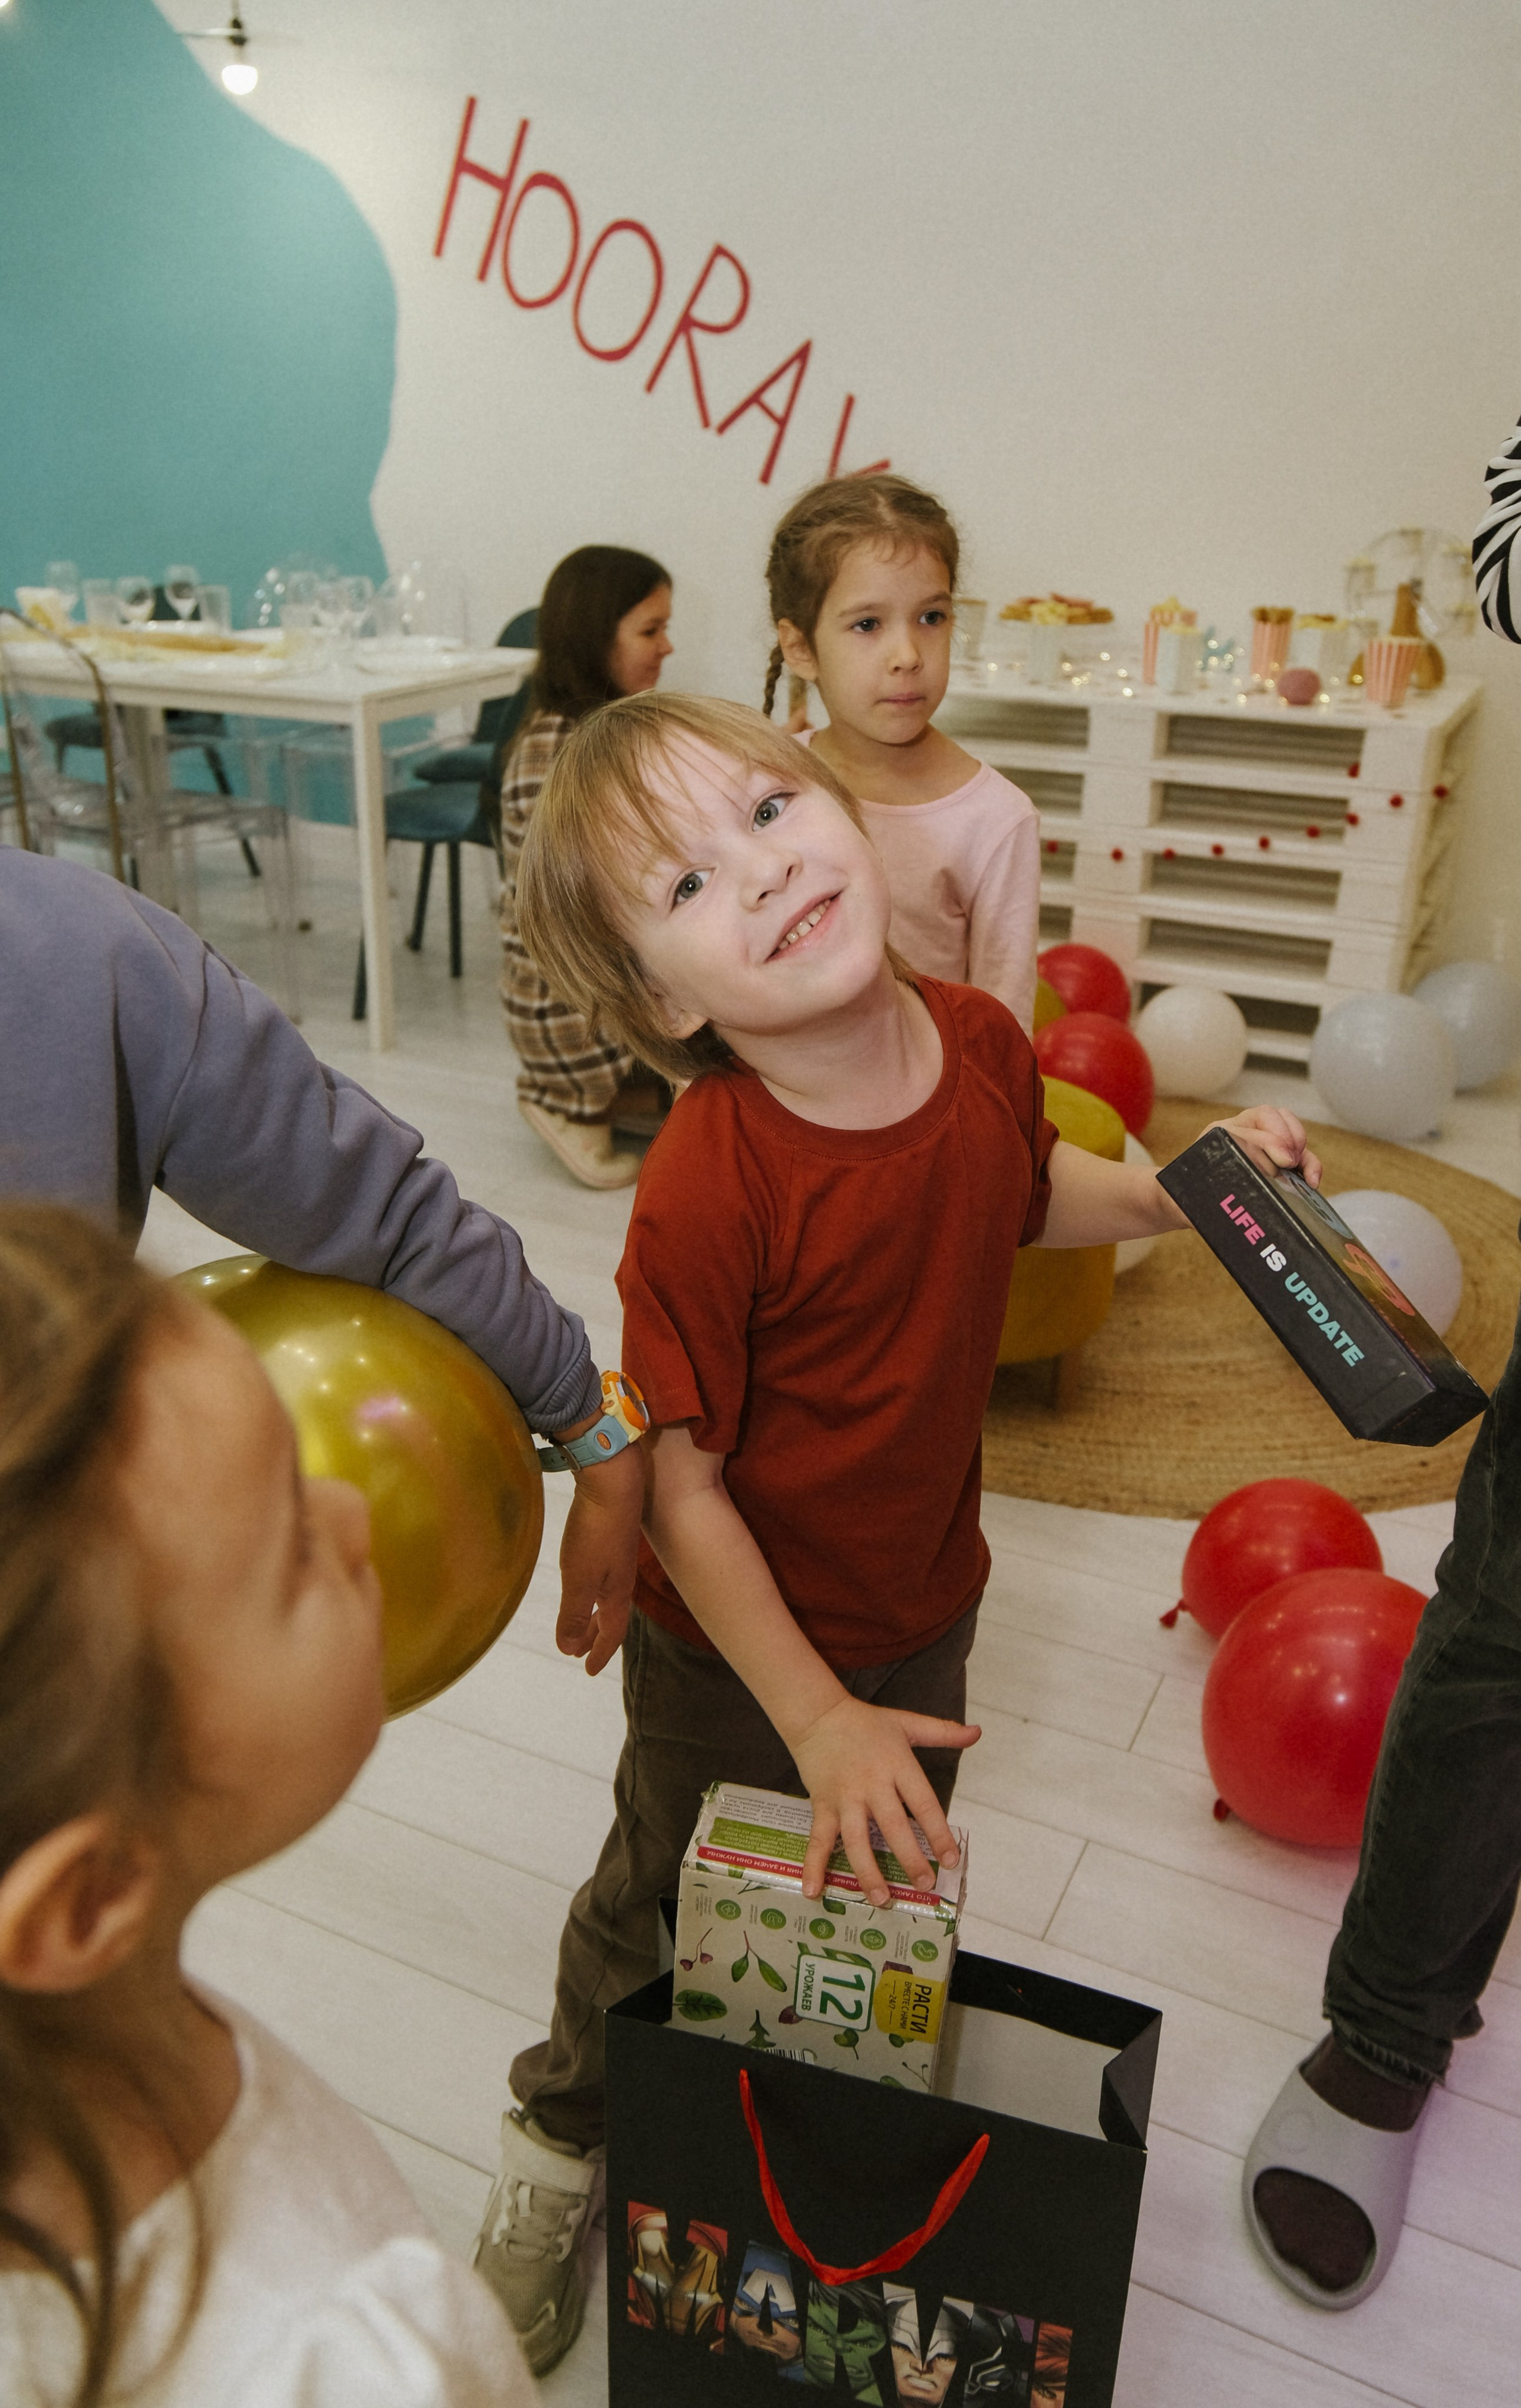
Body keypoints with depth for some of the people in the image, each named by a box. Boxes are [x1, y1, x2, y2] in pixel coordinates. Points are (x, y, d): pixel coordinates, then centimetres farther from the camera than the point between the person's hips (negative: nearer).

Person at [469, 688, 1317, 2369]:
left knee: (897, 1896, 27)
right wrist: (817, 1718, -22)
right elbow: (679, 1485, -26)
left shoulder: (981, 1042, -14)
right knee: (663, 1917, 20)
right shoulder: (708, 1190, -34)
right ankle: (561, 2139, 52)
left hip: (923, 1610, 6)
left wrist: (1182, 1190, -7)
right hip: (739, 1659, -5)